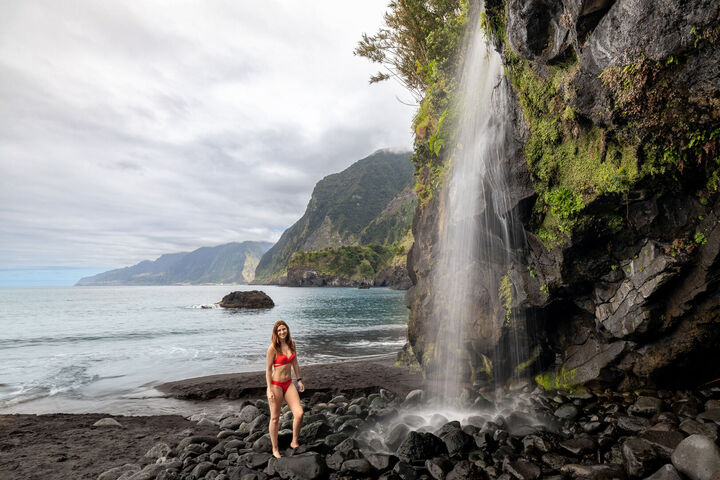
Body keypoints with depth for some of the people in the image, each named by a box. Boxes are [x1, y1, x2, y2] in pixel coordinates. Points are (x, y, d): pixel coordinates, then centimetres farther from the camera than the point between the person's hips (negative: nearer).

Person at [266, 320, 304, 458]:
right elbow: (268, 369, -11)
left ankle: (294, 442, 16)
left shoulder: (291, 343, 1)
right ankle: (275, 449, 26)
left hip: (289, 383, 5)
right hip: (276, 384, -5)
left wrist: (299, 380, 13)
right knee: (275, 418, 8)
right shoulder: (273, 348, -15)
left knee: (299, 413, -6)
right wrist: (269, 389, -13)